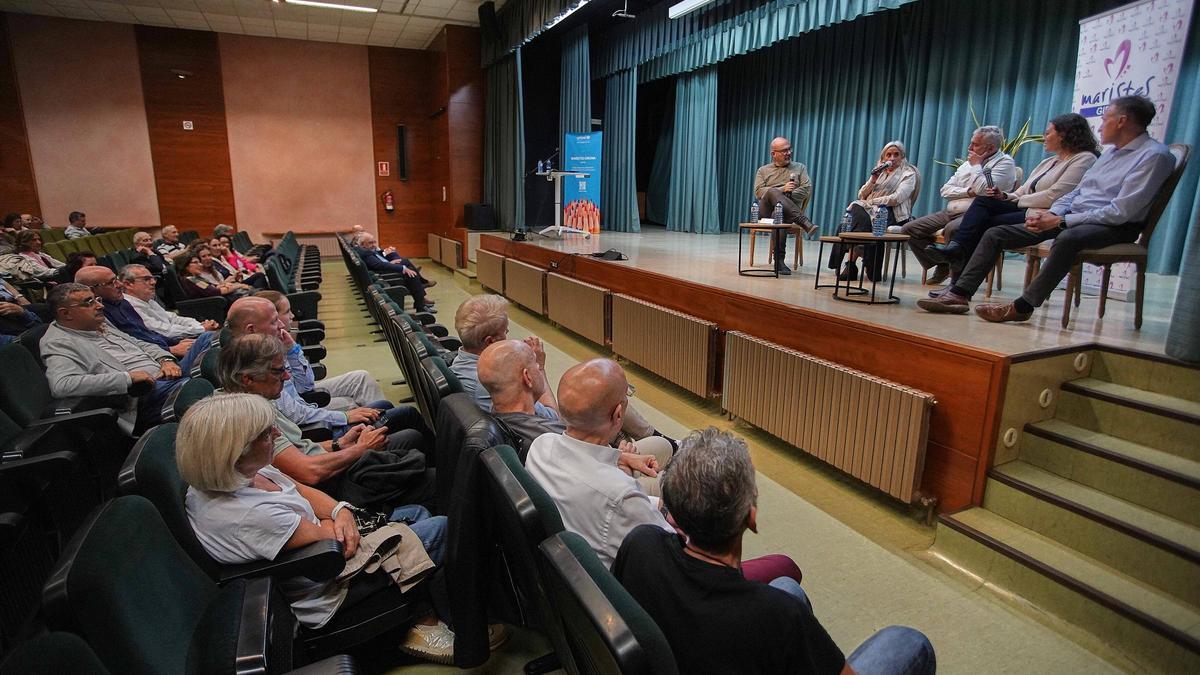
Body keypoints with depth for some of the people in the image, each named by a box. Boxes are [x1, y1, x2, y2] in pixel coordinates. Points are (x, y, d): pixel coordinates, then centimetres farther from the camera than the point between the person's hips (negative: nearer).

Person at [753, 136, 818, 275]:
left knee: (780, 217, -39)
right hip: (767, 209, 0)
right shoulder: (763, 170, 21)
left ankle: (779, 260, -41)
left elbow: (807, 189, 7)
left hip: (788, 208, 0)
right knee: (773, 192, -36)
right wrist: (782, 190, -10)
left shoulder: (800, 168, 23)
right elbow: (758, 192, 3)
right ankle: (804, 222, -48)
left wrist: (788, 196, -8)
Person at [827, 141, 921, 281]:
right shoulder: (879, 171, 24)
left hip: (891, 213, -5)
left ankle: (851, 265, -30)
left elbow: (896, 198, -9)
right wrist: (873, 180, 0)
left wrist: (870, 201, -8)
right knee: (856, 210, -30)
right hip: (871, 210, 5)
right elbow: (861, 195, 15)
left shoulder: (909, 173, 7)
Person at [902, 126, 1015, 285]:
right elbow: (945, 190, 12)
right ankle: (942, 265, 6)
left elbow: (983, 191, -17)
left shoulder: (1004, 162, -1)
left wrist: (976, 165, -4)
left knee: (952, 229, -40)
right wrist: (968, 191, -6)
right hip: (949, 212, 8)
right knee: (908, 229, -4)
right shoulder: (967, 163, 21)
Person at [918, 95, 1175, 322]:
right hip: (1072, 218, 8)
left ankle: (1023, 306, -36)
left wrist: (1061, 221, -19)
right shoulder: (1111, 152, 22)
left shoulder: (1154, 155, -6)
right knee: (995, 234, -5)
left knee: (1067, 238, -44)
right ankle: (959, 294, -16)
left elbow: (1121, 212, -16)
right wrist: (1050, 214, -2)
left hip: (1113, 227, -8)